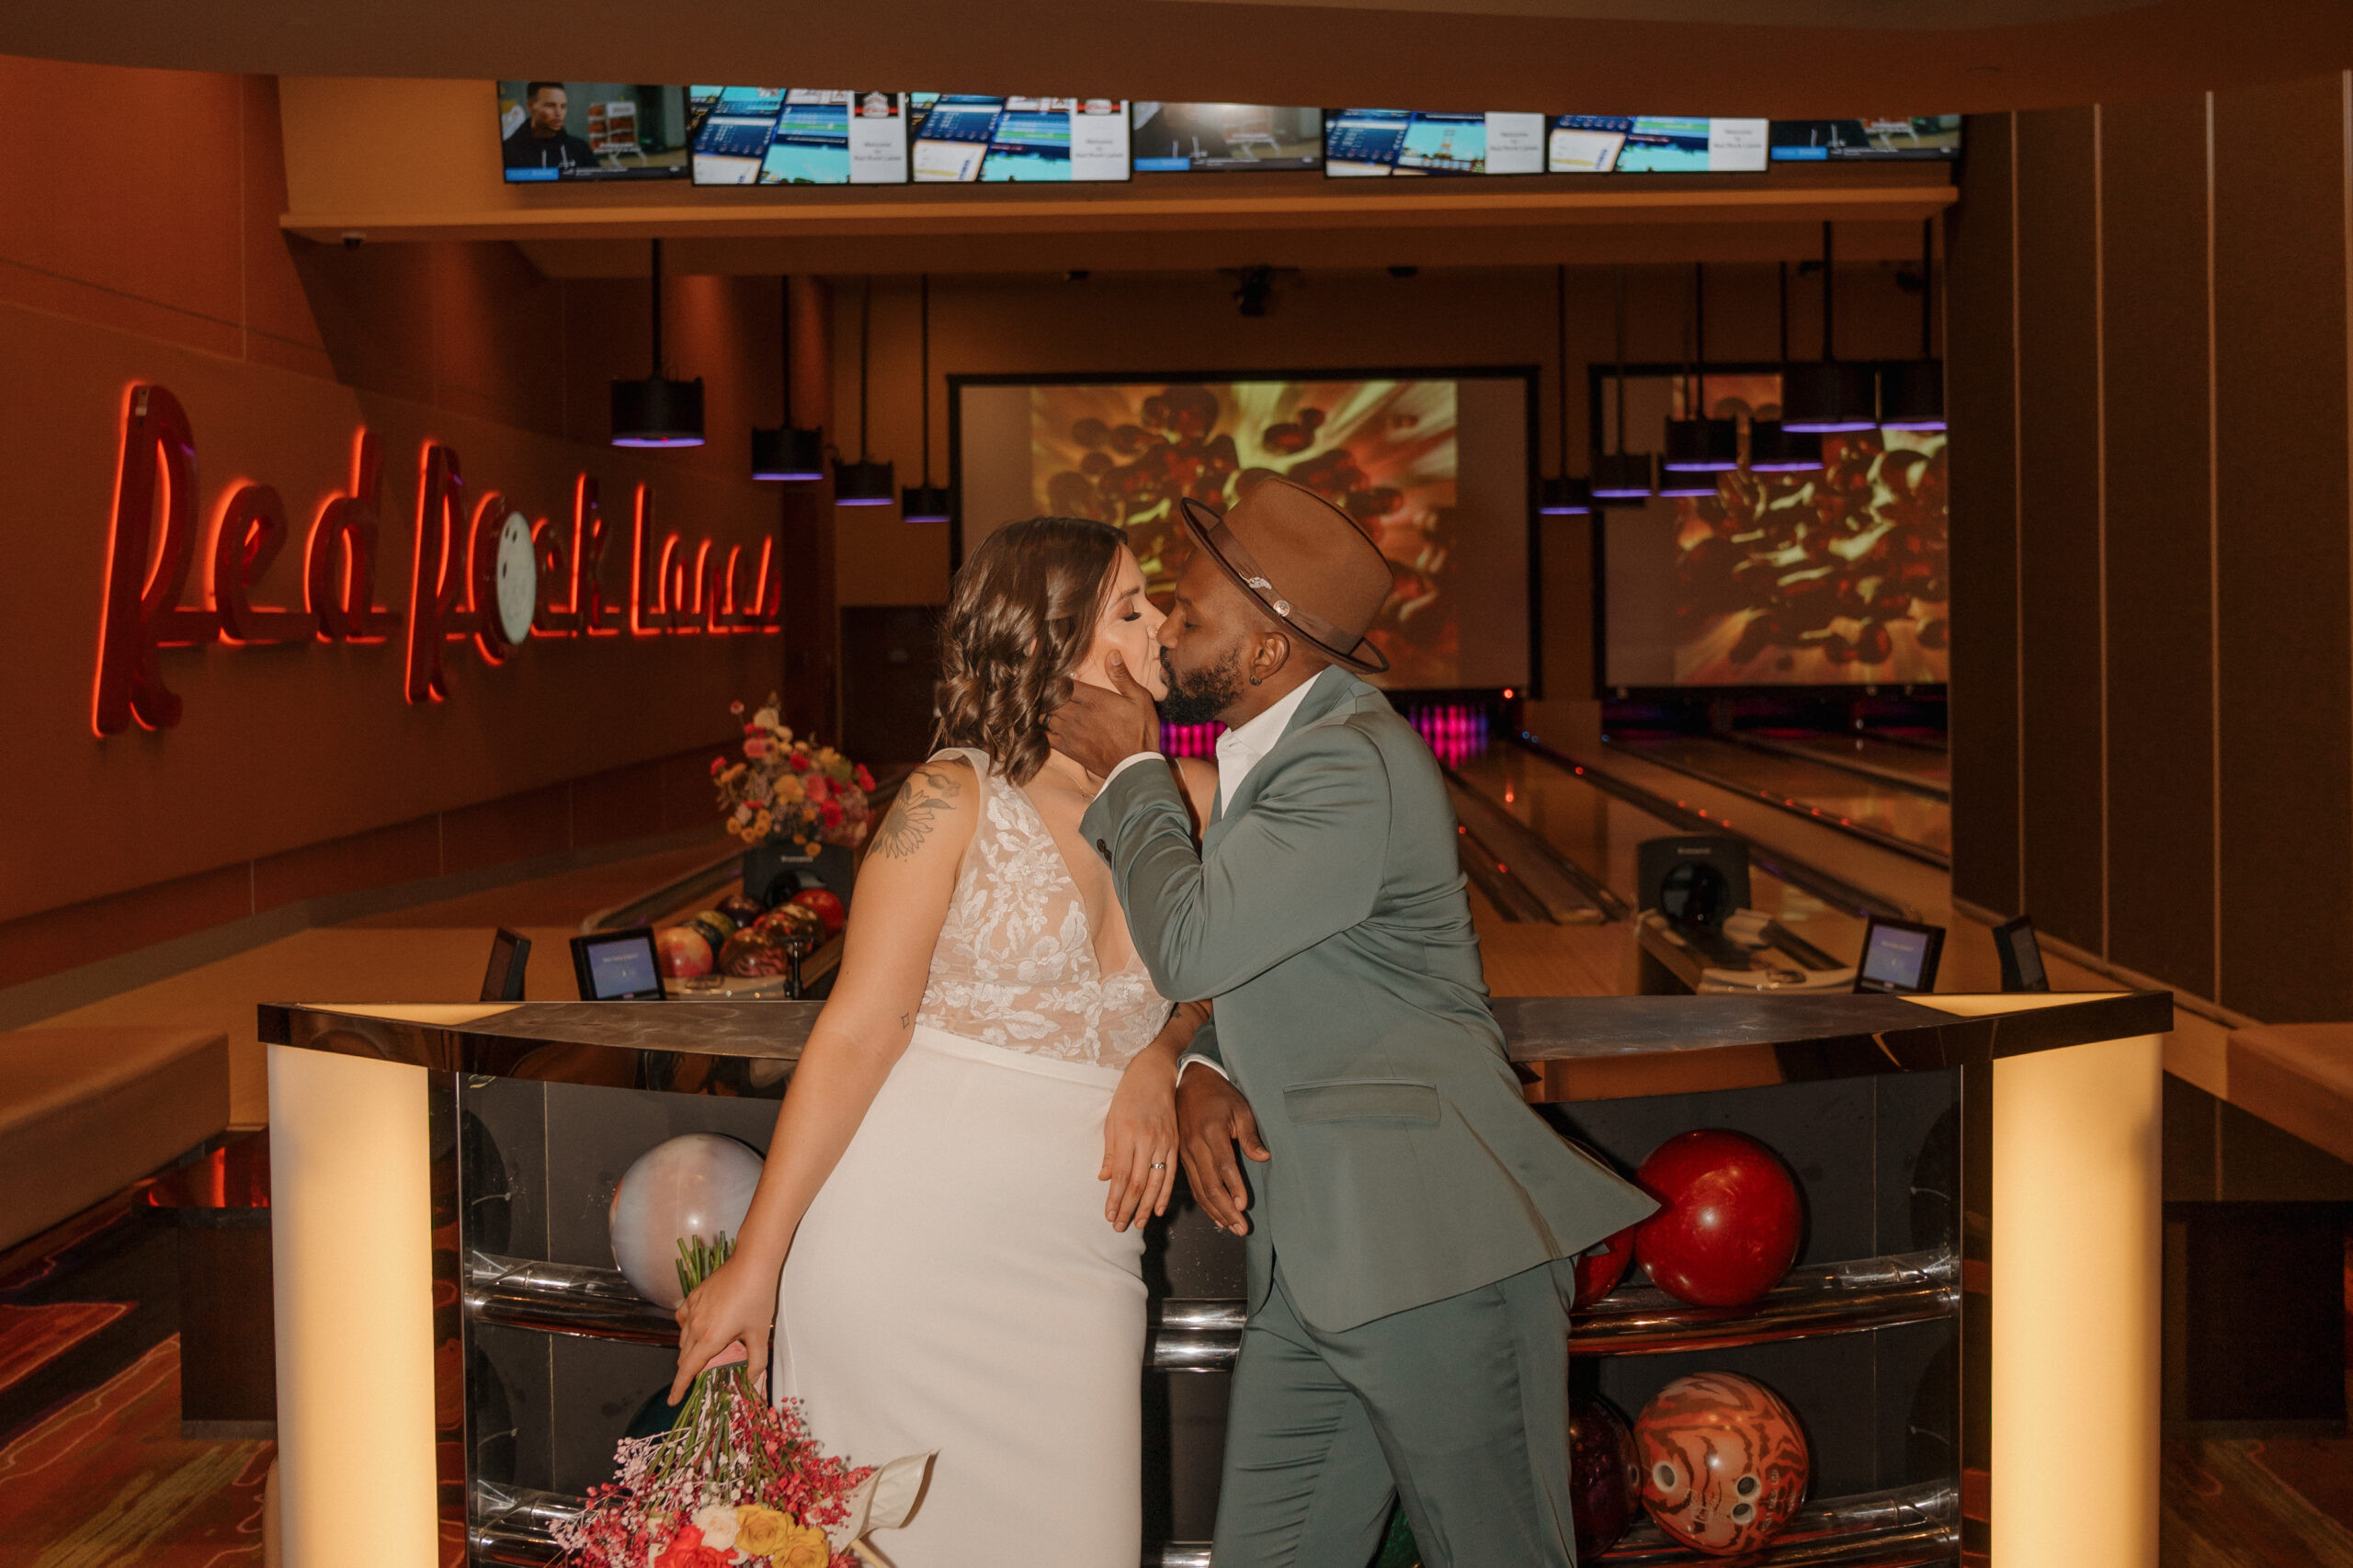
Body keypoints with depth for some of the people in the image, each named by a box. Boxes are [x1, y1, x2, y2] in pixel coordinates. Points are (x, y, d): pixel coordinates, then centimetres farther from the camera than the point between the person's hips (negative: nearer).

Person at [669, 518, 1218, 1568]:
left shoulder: (1189, 804, 7)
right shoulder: (953, 802, -5)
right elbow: (858, 1032, -7)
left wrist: (1159, 1059, -1)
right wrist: (754, 1263, -10)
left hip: (1073, 1271, 4)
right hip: (907, 1242, -4)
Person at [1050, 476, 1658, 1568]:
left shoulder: (1353, 763, -18)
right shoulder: (1273, 748, 15)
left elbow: (1188, 946, -21)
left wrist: (1128, 772, -6)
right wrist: (1202, 1072, 0)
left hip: (1437, 1252, -9)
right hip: (1311, 1261, 10)